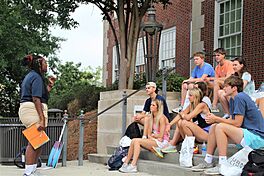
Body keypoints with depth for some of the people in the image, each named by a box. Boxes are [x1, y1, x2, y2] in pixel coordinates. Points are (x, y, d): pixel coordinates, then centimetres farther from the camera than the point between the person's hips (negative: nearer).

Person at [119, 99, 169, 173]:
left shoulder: (161, 117, -10)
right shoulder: (151, 117, 14)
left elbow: (161, 136, -13)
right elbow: (149, 134, 11)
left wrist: (152, 135, 1)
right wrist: (152, 137, -9)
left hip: (162, 142, -7)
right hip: (154, 141, 7)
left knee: (137, 141, -23)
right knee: (134, 141, -14)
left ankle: (133, 166, -26)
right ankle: (125, 163, -14)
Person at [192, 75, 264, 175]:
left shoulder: (240, 98, -16)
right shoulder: (233, 99, 14)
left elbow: (237, 123, -19)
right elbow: (231, 120, 12)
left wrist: (216, 119, -10)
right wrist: (214, 119, -3)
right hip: (248, 134, 10)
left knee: (220, 127, -22)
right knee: (213, 127, 7)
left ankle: (223, 166, -20)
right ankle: (208, 161, 10)